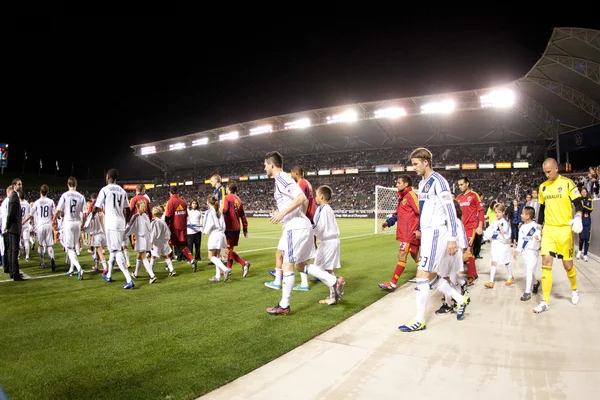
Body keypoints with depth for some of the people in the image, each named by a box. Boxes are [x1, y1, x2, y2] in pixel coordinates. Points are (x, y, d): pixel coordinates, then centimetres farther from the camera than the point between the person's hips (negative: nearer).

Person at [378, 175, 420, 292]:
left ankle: (392, 284, -3)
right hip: (405, 232, 10)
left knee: (402, 256, -6)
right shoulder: (402, 197, 16)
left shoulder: (411, 195, -13)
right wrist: (388, 222, 8)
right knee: (416, 256, 14)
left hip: (410, 233, -10)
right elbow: (397, 213, 22)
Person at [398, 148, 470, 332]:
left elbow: (450, 210, -16)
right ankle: (461, 300, 32)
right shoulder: (422, 183, 15)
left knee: (422, 275, -9)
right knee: (431, 276, 13)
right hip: (428, 233, 9)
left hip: (436, 233, -9)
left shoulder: (438, 181, -12)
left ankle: (419, 321, 1)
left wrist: (452, 239, -18)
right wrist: (421, 229, 24)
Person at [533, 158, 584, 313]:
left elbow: (578, 203, -8)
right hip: (548, 229, 3)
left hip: (564, 229, -3)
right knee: (546, 263, -7)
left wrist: (578, 217, -27)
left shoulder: (567, 183, -5)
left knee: (567, 264, 6)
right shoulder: (543, 187, 8)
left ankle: (574, 289, 38)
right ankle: (545, 302, -4)